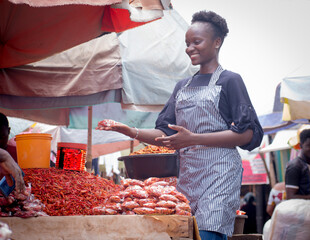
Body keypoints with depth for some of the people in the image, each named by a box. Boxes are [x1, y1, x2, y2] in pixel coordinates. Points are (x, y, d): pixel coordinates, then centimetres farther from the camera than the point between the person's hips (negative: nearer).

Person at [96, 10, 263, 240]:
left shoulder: (229, 81, 0)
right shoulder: (183, 86, 20)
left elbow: (247, 134, -9)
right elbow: (166, 134, 17)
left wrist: (194, 139, -17)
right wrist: (132, 132, -1)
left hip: (218, 175, -6)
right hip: (187, 176, 6)